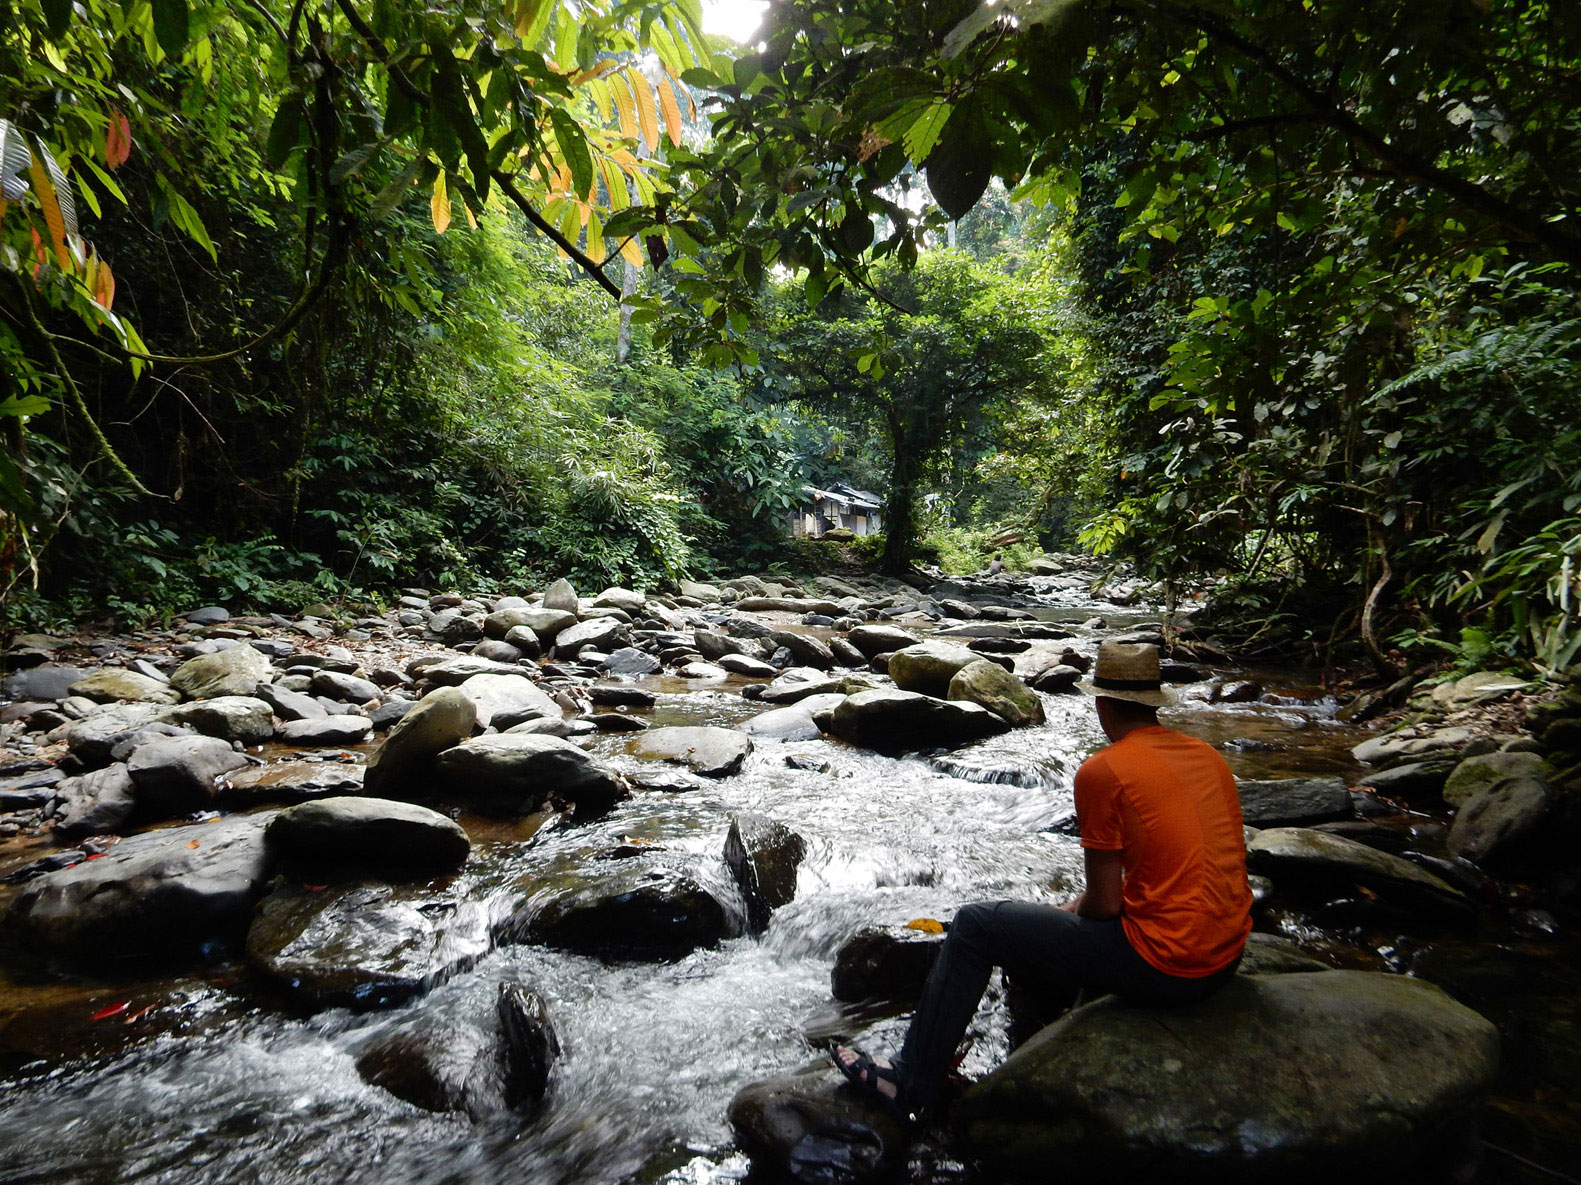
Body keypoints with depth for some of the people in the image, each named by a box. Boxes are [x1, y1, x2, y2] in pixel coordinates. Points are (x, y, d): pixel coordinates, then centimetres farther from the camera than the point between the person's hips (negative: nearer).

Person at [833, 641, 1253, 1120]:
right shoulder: (1209, 756, 7)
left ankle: (912, 1083, 14)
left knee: (975, 925, 4)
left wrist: (1071, 912, 10)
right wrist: (1083, 904, 21)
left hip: (1163, 965, -8)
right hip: (1226, 959, 8)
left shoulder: (1102, 771, -16)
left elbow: (1104, 904, -14)